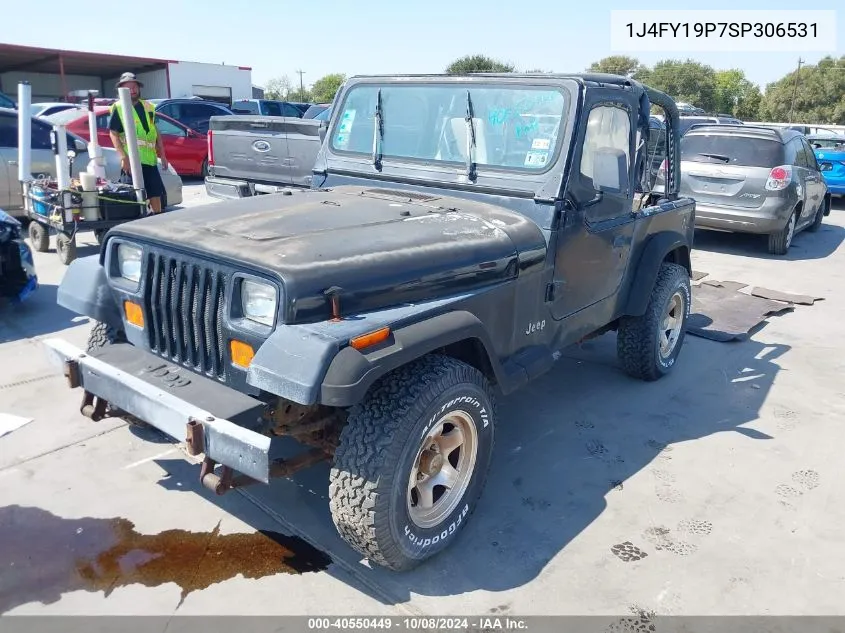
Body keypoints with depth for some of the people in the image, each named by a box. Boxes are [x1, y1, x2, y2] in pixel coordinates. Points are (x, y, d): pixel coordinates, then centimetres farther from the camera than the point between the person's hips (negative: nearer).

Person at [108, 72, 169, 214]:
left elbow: (156, 132, 20)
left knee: (156, 192, 11)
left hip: (150, 159, 6)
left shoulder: (148, 107, 14)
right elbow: (113, 134, -9)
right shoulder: (118, 108, -3)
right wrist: (124, 157, -19)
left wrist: (162, 154, 14)